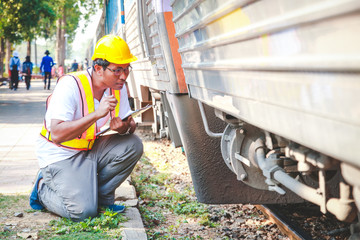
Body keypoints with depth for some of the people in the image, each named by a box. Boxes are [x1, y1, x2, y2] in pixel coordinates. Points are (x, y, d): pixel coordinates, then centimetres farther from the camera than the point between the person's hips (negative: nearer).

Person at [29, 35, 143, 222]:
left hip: (92, 149, 7)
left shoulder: (118, 87, -4)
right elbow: (56, 134, -33)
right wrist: (96, 114, -39)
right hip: (61, 155, -6)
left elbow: (130, 125, 4)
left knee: (133, 145, -17)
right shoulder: (71, 85, -25)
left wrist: (125, 128, -22)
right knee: (83, 211, -21)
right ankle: (44, 188, 9)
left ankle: (100, 196, 1)